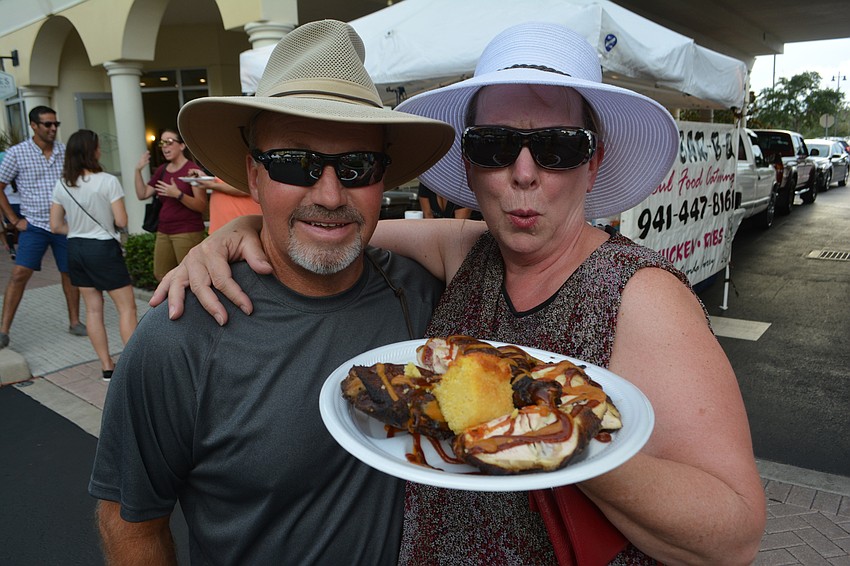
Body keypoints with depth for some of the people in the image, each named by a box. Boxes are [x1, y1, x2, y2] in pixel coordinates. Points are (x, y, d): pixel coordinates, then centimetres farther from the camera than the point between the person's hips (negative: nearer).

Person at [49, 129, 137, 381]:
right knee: (127, 306, 2)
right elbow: (122, 221, -13)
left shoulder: (62, 185, 3)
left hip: (75, 249, 6)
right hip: (103, 248, -6)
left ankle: (107, 366, 17)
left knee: (93, 309, 11)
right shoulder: (108, 181, -13)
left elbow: (56, 226, 6)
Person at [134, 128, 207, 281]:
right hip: (164, 232, 8)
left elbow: (202, 206, -15)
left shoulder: (192, 169, -9)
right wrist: (138, 171, 6)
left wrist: (178, 194, -27)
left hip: (187, 232, -7)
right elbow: (142, 194, 15)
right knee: (161, 276, 10)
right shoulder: (161, 170, 13)